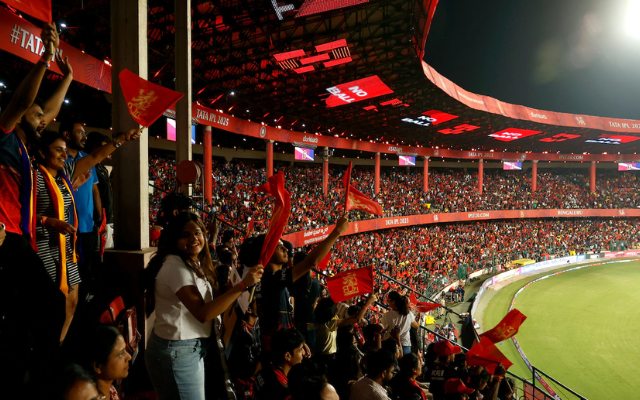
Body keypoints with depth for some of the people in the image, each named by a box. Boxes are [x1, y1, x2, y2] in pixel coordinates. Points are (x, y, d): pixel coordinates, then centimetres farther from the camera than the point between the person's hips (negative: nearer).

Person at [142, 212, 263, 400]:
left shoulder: (194, 263, 11)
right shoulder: (175, 266, -20)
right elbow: (202, 313, -26)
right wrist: (243, 285, -29)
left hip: (193, 348, 10)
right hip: (176, 352, -9)